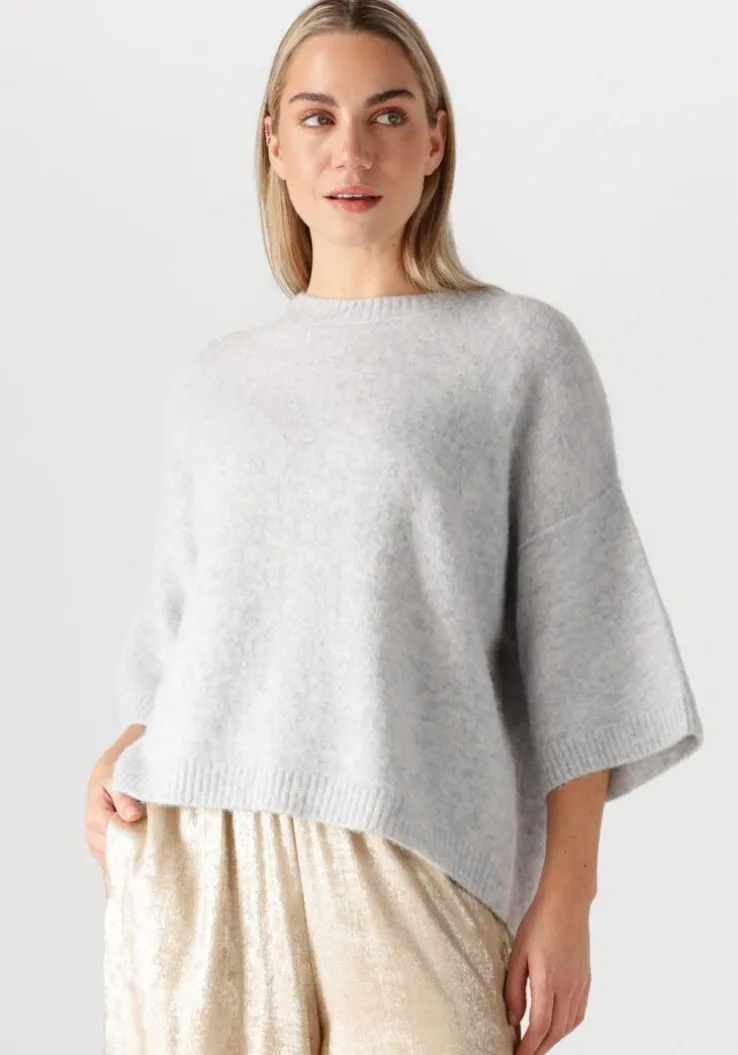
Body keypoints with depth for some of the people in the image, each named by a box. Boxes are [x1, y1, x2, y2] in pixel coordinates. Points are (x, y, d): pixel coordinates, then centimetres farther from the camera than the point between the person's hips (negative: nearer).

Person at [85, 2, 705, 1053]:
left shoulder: (526, 350, 3)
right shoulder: (214, 381, 14)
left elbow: (576, 644, 0)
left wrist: (567, 899, -4)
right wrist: (123, 756, 1)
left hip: (410, 861, -3)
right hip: (193, 856, 3)